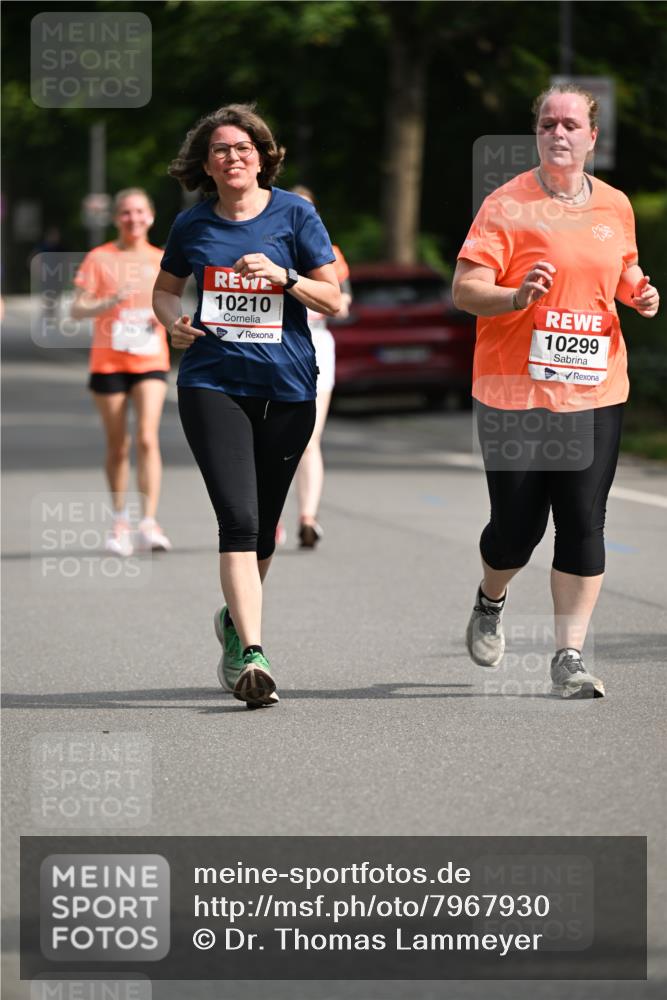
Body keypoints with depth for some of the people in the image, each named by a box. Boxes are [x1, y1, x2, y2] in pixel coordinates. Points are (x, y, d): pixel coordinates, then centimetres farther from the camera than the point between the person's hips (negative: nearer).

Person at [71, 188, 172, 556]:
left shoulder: (162, 261, 7)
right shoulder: (99, 259, -1)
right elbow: (77, 309, -6)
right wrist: (111, 302, -23)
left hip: (151, 361, 1)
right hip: (108, 362, -1)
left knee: (147, 438, -15)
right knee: (118, 446, 5)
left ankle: (149, 523, -17)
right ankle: (120, 522, 21)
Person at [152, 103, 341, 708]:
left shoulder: (294, 214, 2)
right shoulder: (193, 225, 6)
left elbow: (333, 300, 1)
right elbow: (165, 289, 22)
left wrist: (283, 275, -16)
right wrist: (174, 322, 0)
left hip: (287, 386, 1)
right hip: (212, 383, -1)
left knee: (263, 525, 10)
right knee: (238, 518, -17)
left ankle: (236, 619, 38)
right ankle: (250, 652, -23)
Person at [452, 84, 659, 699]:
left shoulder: (615, 206, 8)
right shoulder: (508, 205, -6)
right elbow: (464, 290, -9)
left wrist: (638, 292, 3)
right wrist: (517, 296, -27)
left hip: (595, 389, 3)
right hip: (515, 389, -3)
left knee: (584, 523, -4)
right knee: (518, 524, 1)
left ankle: (570, 657, 2)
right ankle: (491, 602, 35)